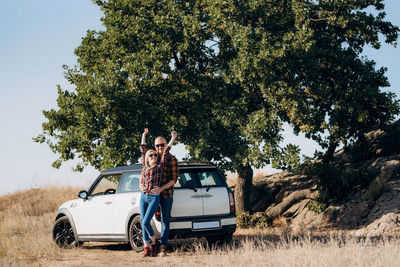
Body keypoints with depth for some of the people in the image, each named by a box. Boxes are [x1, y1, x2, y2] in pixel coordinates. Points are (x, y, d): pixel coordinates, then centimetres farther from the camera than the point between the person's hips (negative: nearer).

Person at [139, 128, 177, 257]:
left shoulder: (160, 166, 1)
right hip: (143, 197, 4)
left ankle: (153, 243, 6)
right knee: (143, 223, 3)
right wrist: (144, 136, 23)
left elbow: (165, 152, 0)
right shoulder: (145, 167, 10)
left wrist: (172, 139, 1)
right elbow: (143, 150, 17)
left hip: (154, 198, -4)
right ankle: (146, 248, 9)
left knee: (145, 222, -13)